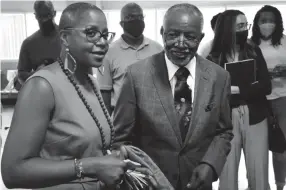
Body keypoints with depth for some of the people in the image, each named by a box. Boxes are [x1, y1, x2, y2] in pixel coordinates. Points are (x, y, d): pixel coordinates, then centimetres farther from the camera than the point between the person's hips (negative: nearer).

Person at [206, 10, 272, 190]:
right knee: (227, 174, 4)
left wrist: (237, 90, -15)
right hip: (226, 121, -2)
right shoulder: (213, 59, -2)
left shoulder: (254, 51, 6)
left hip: (255, 119, 2)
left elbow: (266, 86, -2)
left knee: (259, 174, 7)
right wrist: (250, 88, -14)